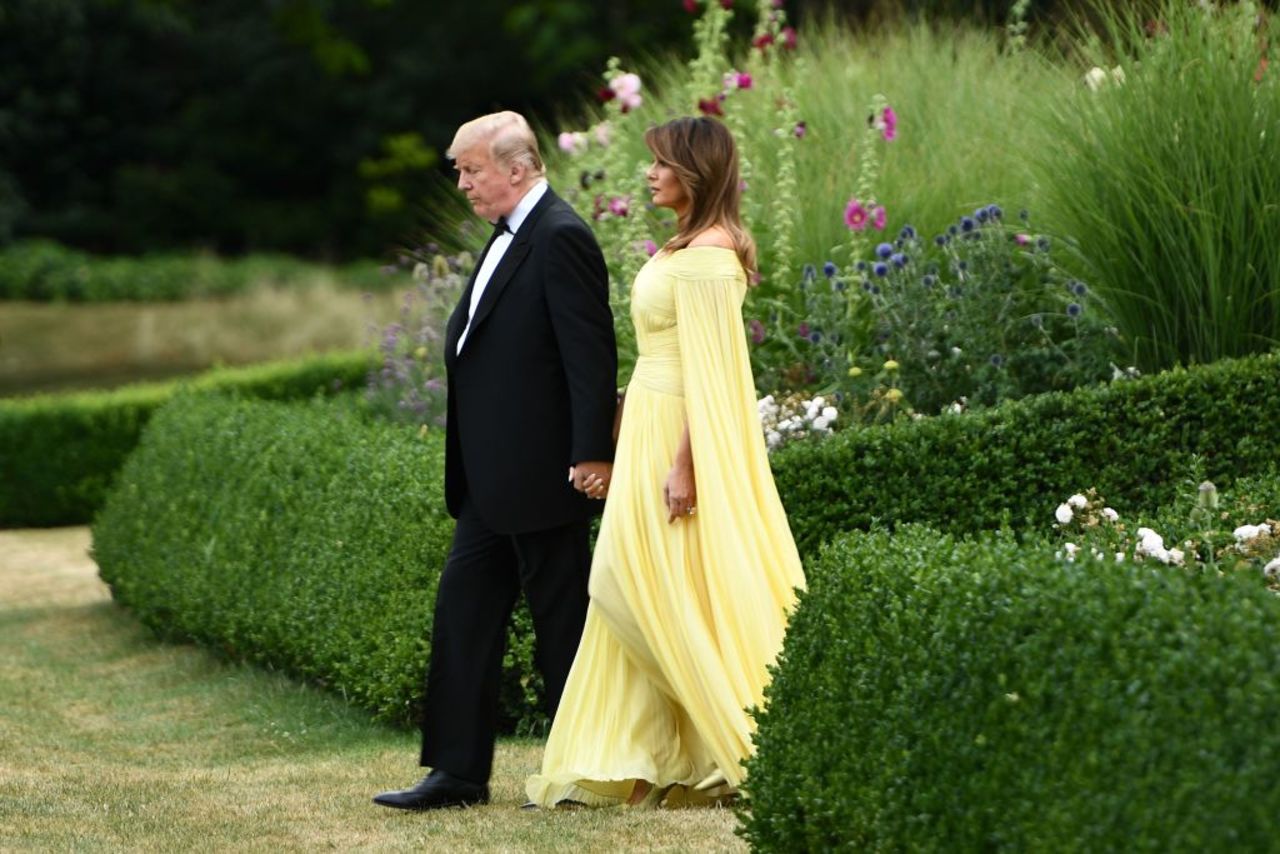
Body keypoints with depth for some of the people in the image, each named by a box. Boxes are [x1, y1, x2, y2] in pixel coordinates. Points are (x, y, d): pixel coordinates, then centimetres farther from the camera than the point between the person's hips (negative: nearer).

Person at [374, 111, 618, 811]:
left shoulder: (560, 239, -15)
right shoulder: (511, 238, 15)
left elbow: (591, 353, -19)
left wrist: (591, 455, -22)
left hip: (541, 473, -10)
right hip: (494, 478, 10)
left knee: (561, 616, -1)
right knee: (464, 604, 9)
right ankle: (458, 770, 12)